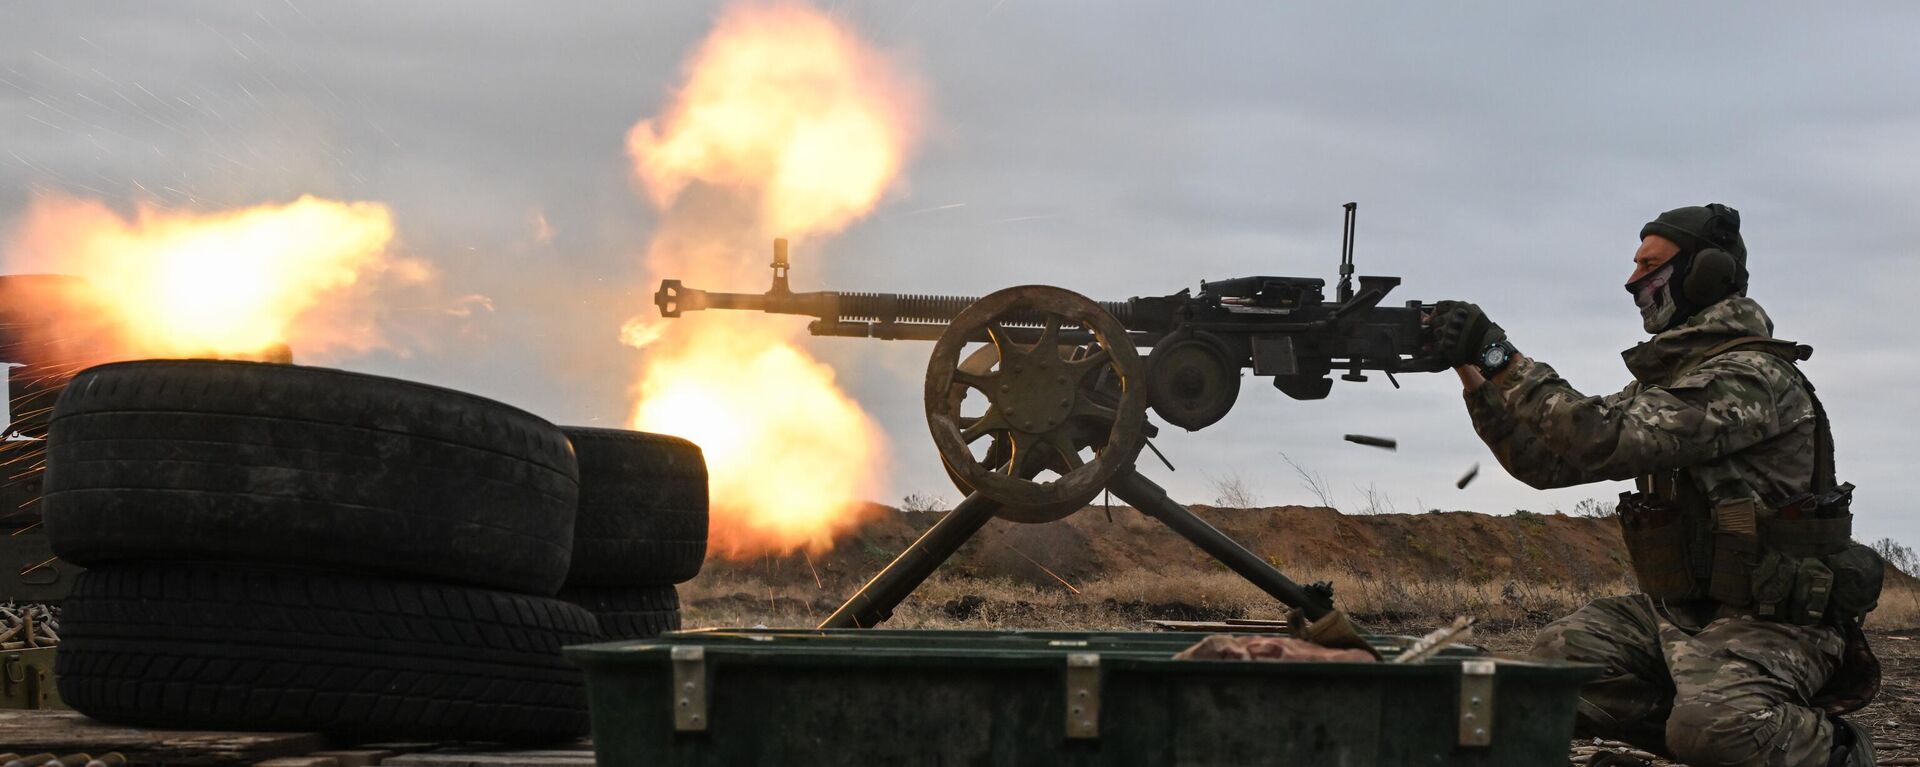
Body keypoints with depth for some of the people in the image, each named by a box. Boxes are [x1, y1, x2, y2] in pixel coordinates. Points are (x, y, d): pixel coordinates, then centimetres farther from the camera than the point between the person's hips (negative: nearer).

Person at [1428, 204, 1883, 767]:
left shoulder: (1751, 377, -17)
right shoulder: (1662, 380, 14)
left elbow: (1606, 440, -27)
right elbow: (1547, 461, 11)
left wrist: (1503, 358, -23)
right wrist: (1473, 372, 1)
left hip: (1772, 621, -9)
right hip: (1678, 612, 9)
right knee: (1556, 658, -10)